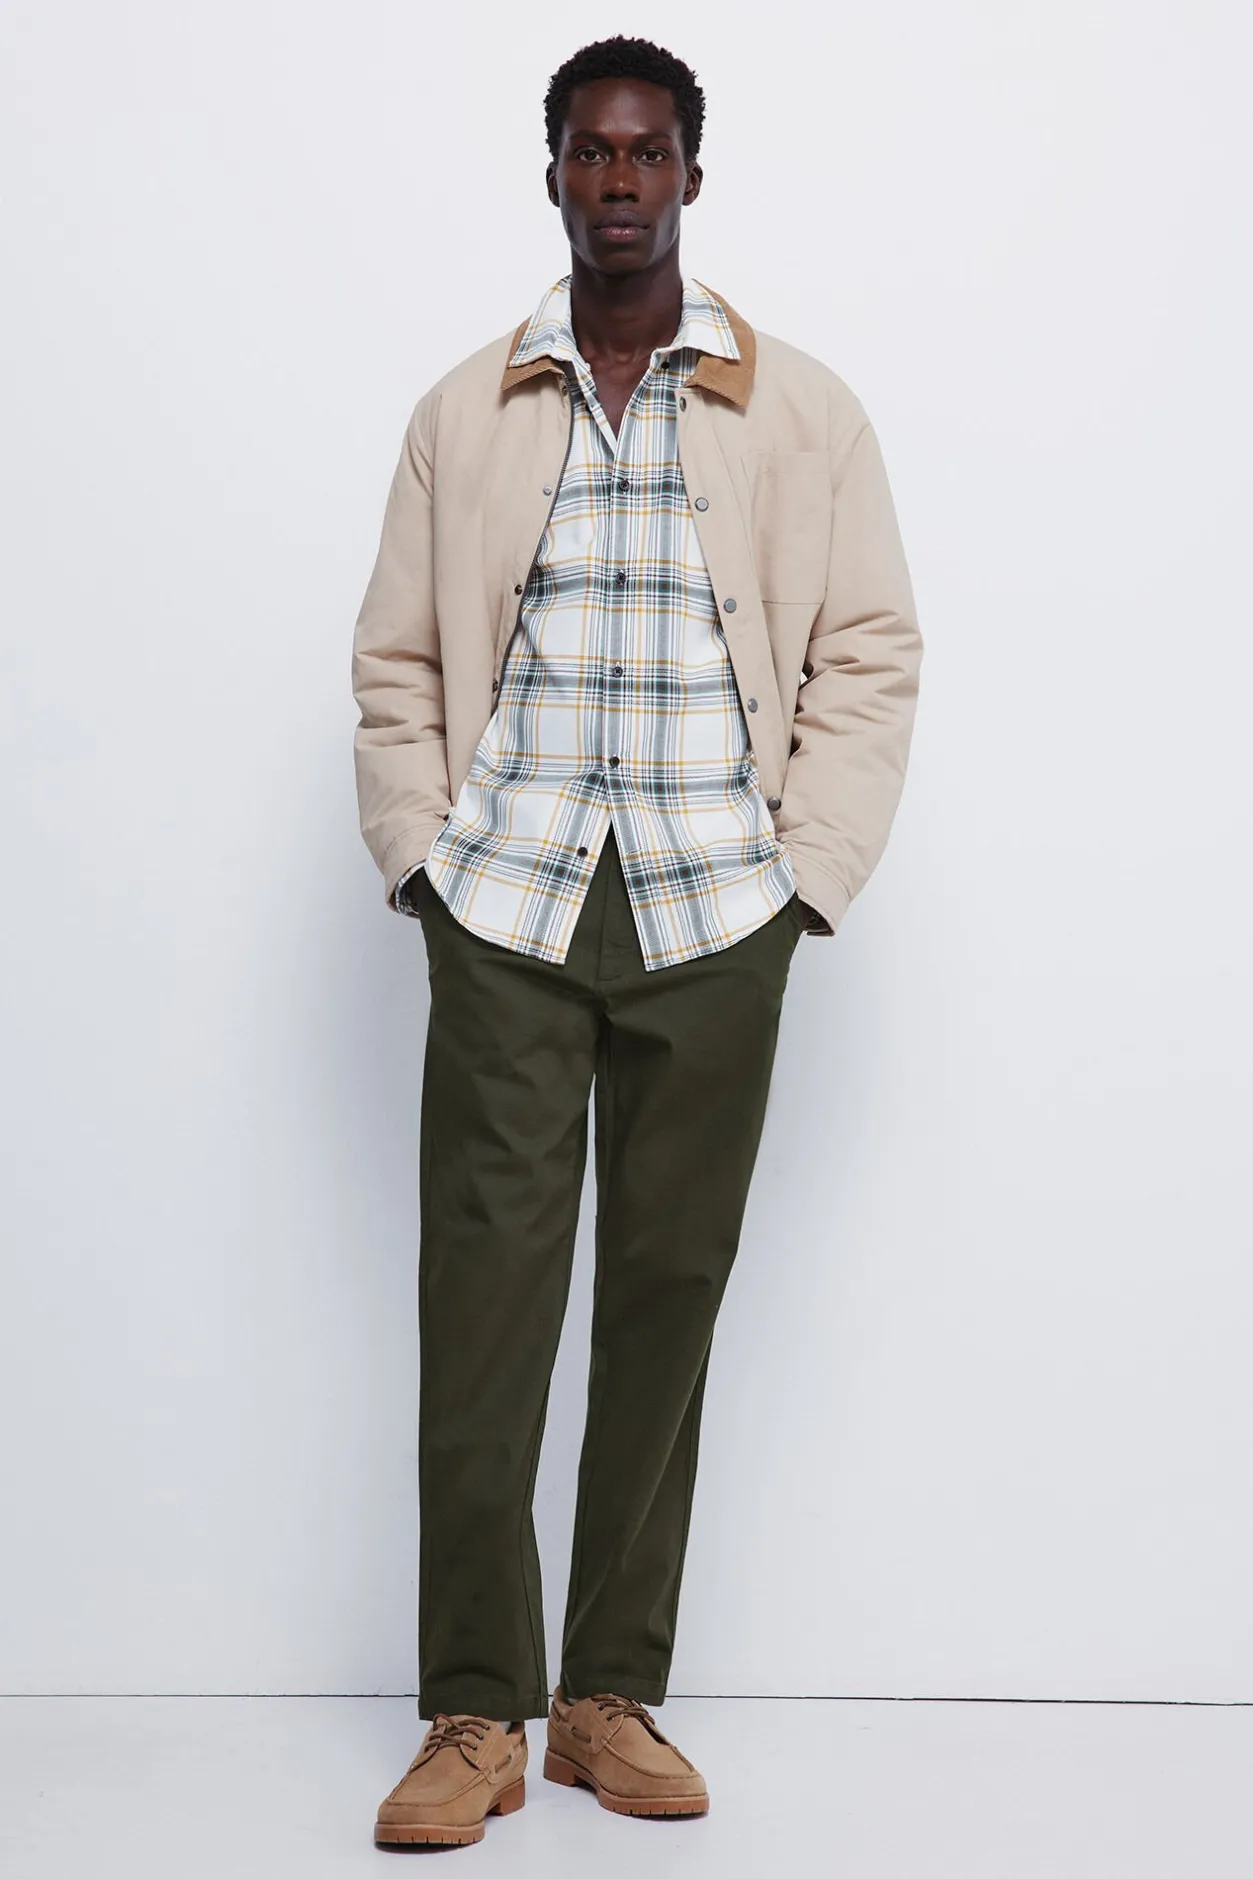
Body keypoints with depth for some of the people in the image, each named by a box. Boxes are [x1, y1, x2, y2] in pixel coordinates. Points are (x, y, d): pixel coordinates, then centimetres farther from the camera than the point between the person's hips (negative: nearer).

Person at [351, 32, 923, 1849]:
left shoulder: (805, 411, 8)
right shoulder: (464, 414, 12)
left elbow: (870, 658, 6)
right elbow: (396, 665, 11)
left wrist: (804, 878, -3)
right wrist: (422, 861, 0)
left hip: (713, 918, 0)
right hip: (506, 907, 0)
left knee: (667, 1299, 3)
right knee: (481, 1294, -4)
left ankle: (614, 1694, 14)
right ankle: (475, 1711, 5)